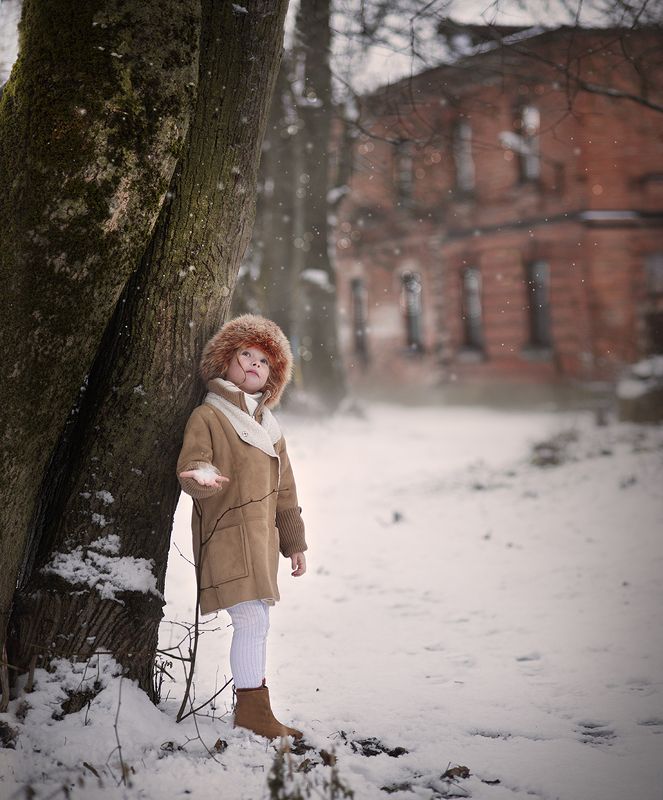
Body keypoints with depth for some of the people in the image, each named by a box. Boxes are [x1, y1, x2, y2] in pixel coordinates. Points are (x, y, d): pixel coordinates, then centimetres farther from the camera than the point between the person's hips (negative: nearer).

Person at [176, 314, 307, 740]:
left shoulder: (268, 425, 19)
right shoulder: (207, 416, -4)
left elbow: (284, 488, 21)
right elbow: (190, 464, -15)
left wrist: (294, 542, 21)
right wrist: (203, 476, -39)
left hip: (262, 540, 8)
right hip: (227, 535, -8)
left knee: (257, 623, 10)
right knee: (252, 620, -14)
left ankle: (253, 709, 18)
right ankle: (253, 709, -6)